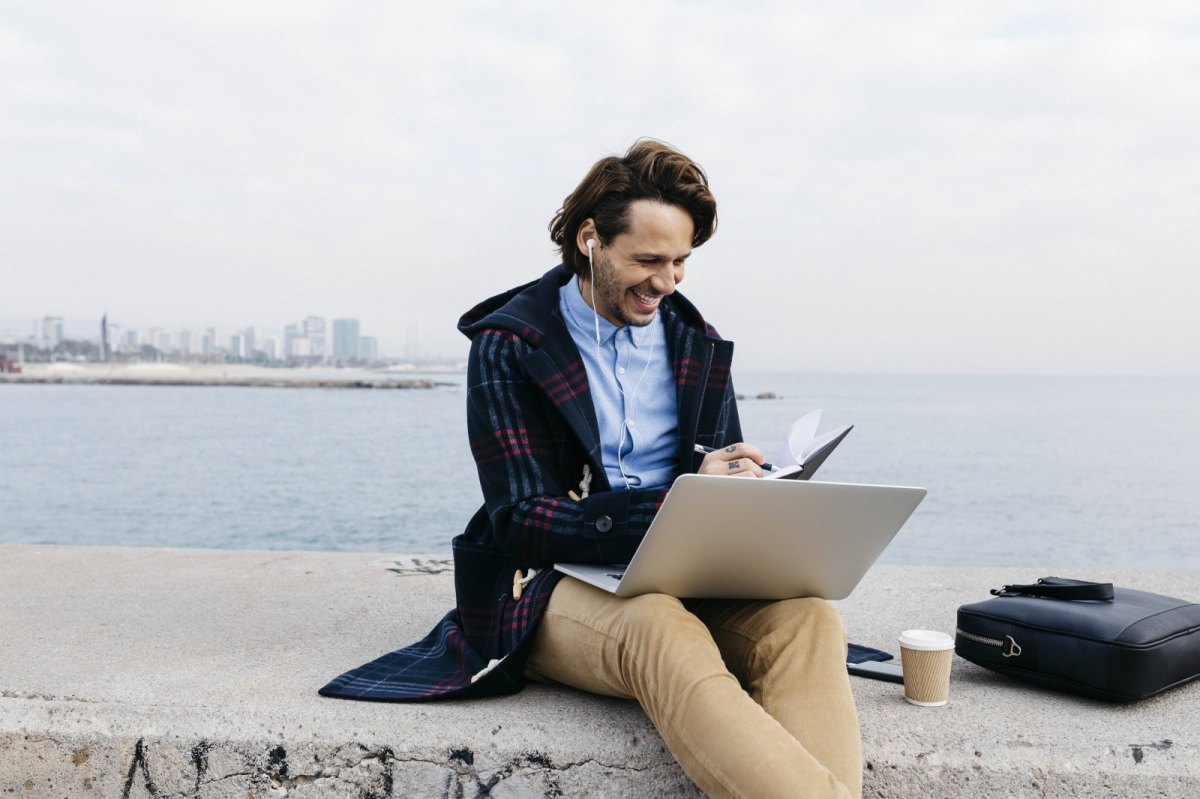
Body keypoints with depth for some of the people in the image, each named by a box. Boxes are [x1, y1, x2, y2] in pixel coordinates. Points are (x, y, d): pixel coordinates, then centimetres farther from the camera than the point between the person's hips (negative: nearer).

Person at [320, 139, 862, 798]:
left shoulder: (695, 343, 15)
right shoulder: (508, 346, 0)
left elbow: (725, 471, 19)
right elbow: (524, 521, -9)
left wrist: (752, 483, -9)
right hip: (557, 579, -4)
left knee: (807, 616, -29)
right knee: (662, 631, -39)